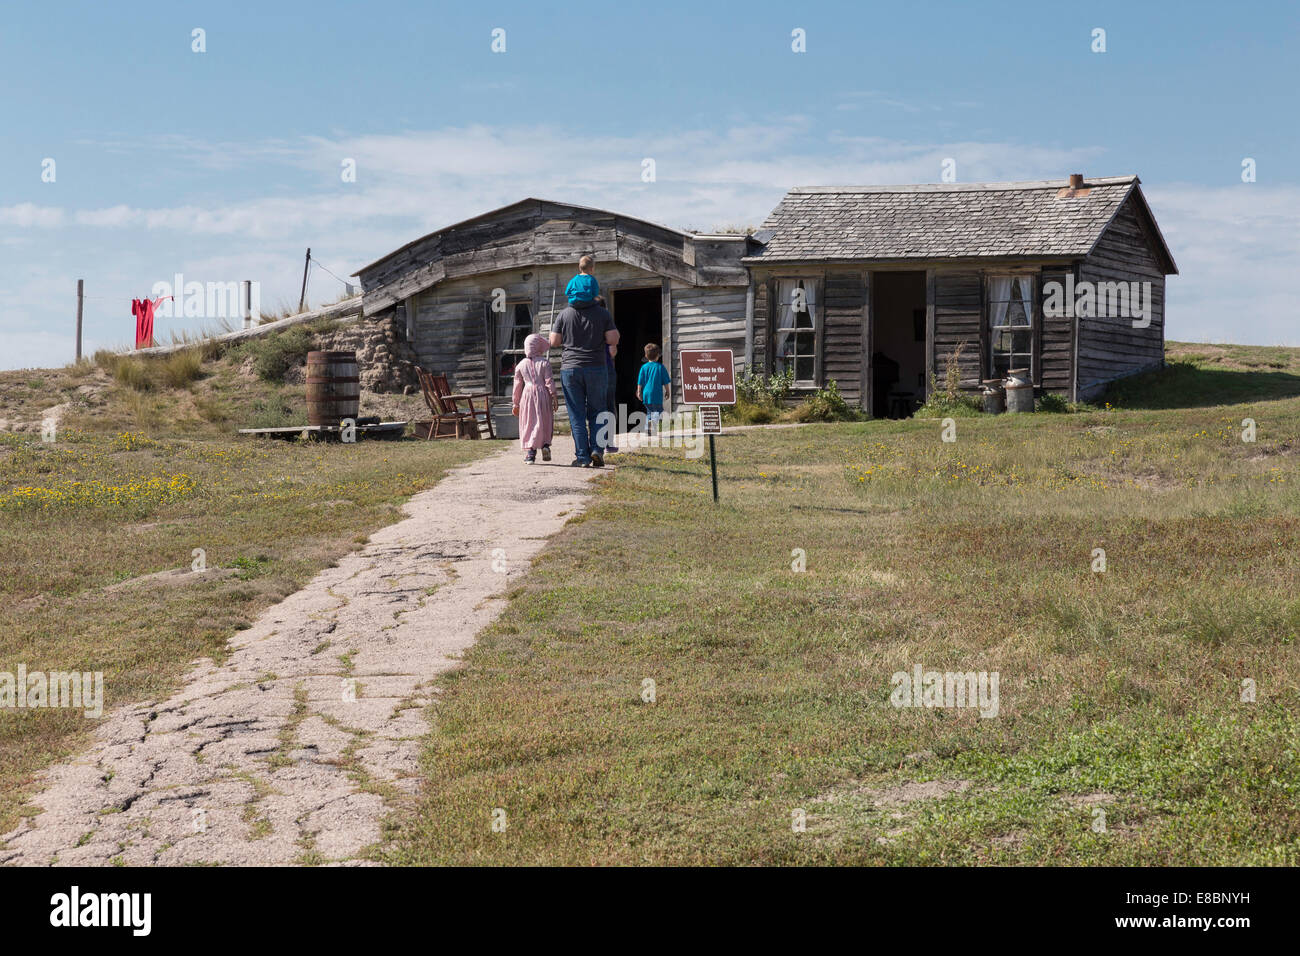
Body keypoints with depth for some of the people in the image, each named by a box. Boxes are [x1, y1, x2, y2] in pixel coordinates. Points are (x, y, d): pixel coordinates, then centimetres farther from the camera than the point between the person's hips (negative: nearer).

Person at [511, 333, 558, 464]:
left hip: (527, 395, 2)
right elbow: (549, 381, -7)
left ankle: (529, 451, -2)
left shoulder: (521, 365, 6)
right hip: (542, 394, -1)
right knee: (545, 423, 11)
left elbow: (517, 385, 9)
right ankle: (545, 444, -6)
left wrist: (515, 403, 15)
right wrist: (554, 397, -2)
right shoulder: (544, 362, -3)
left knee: (528, 425, 5)